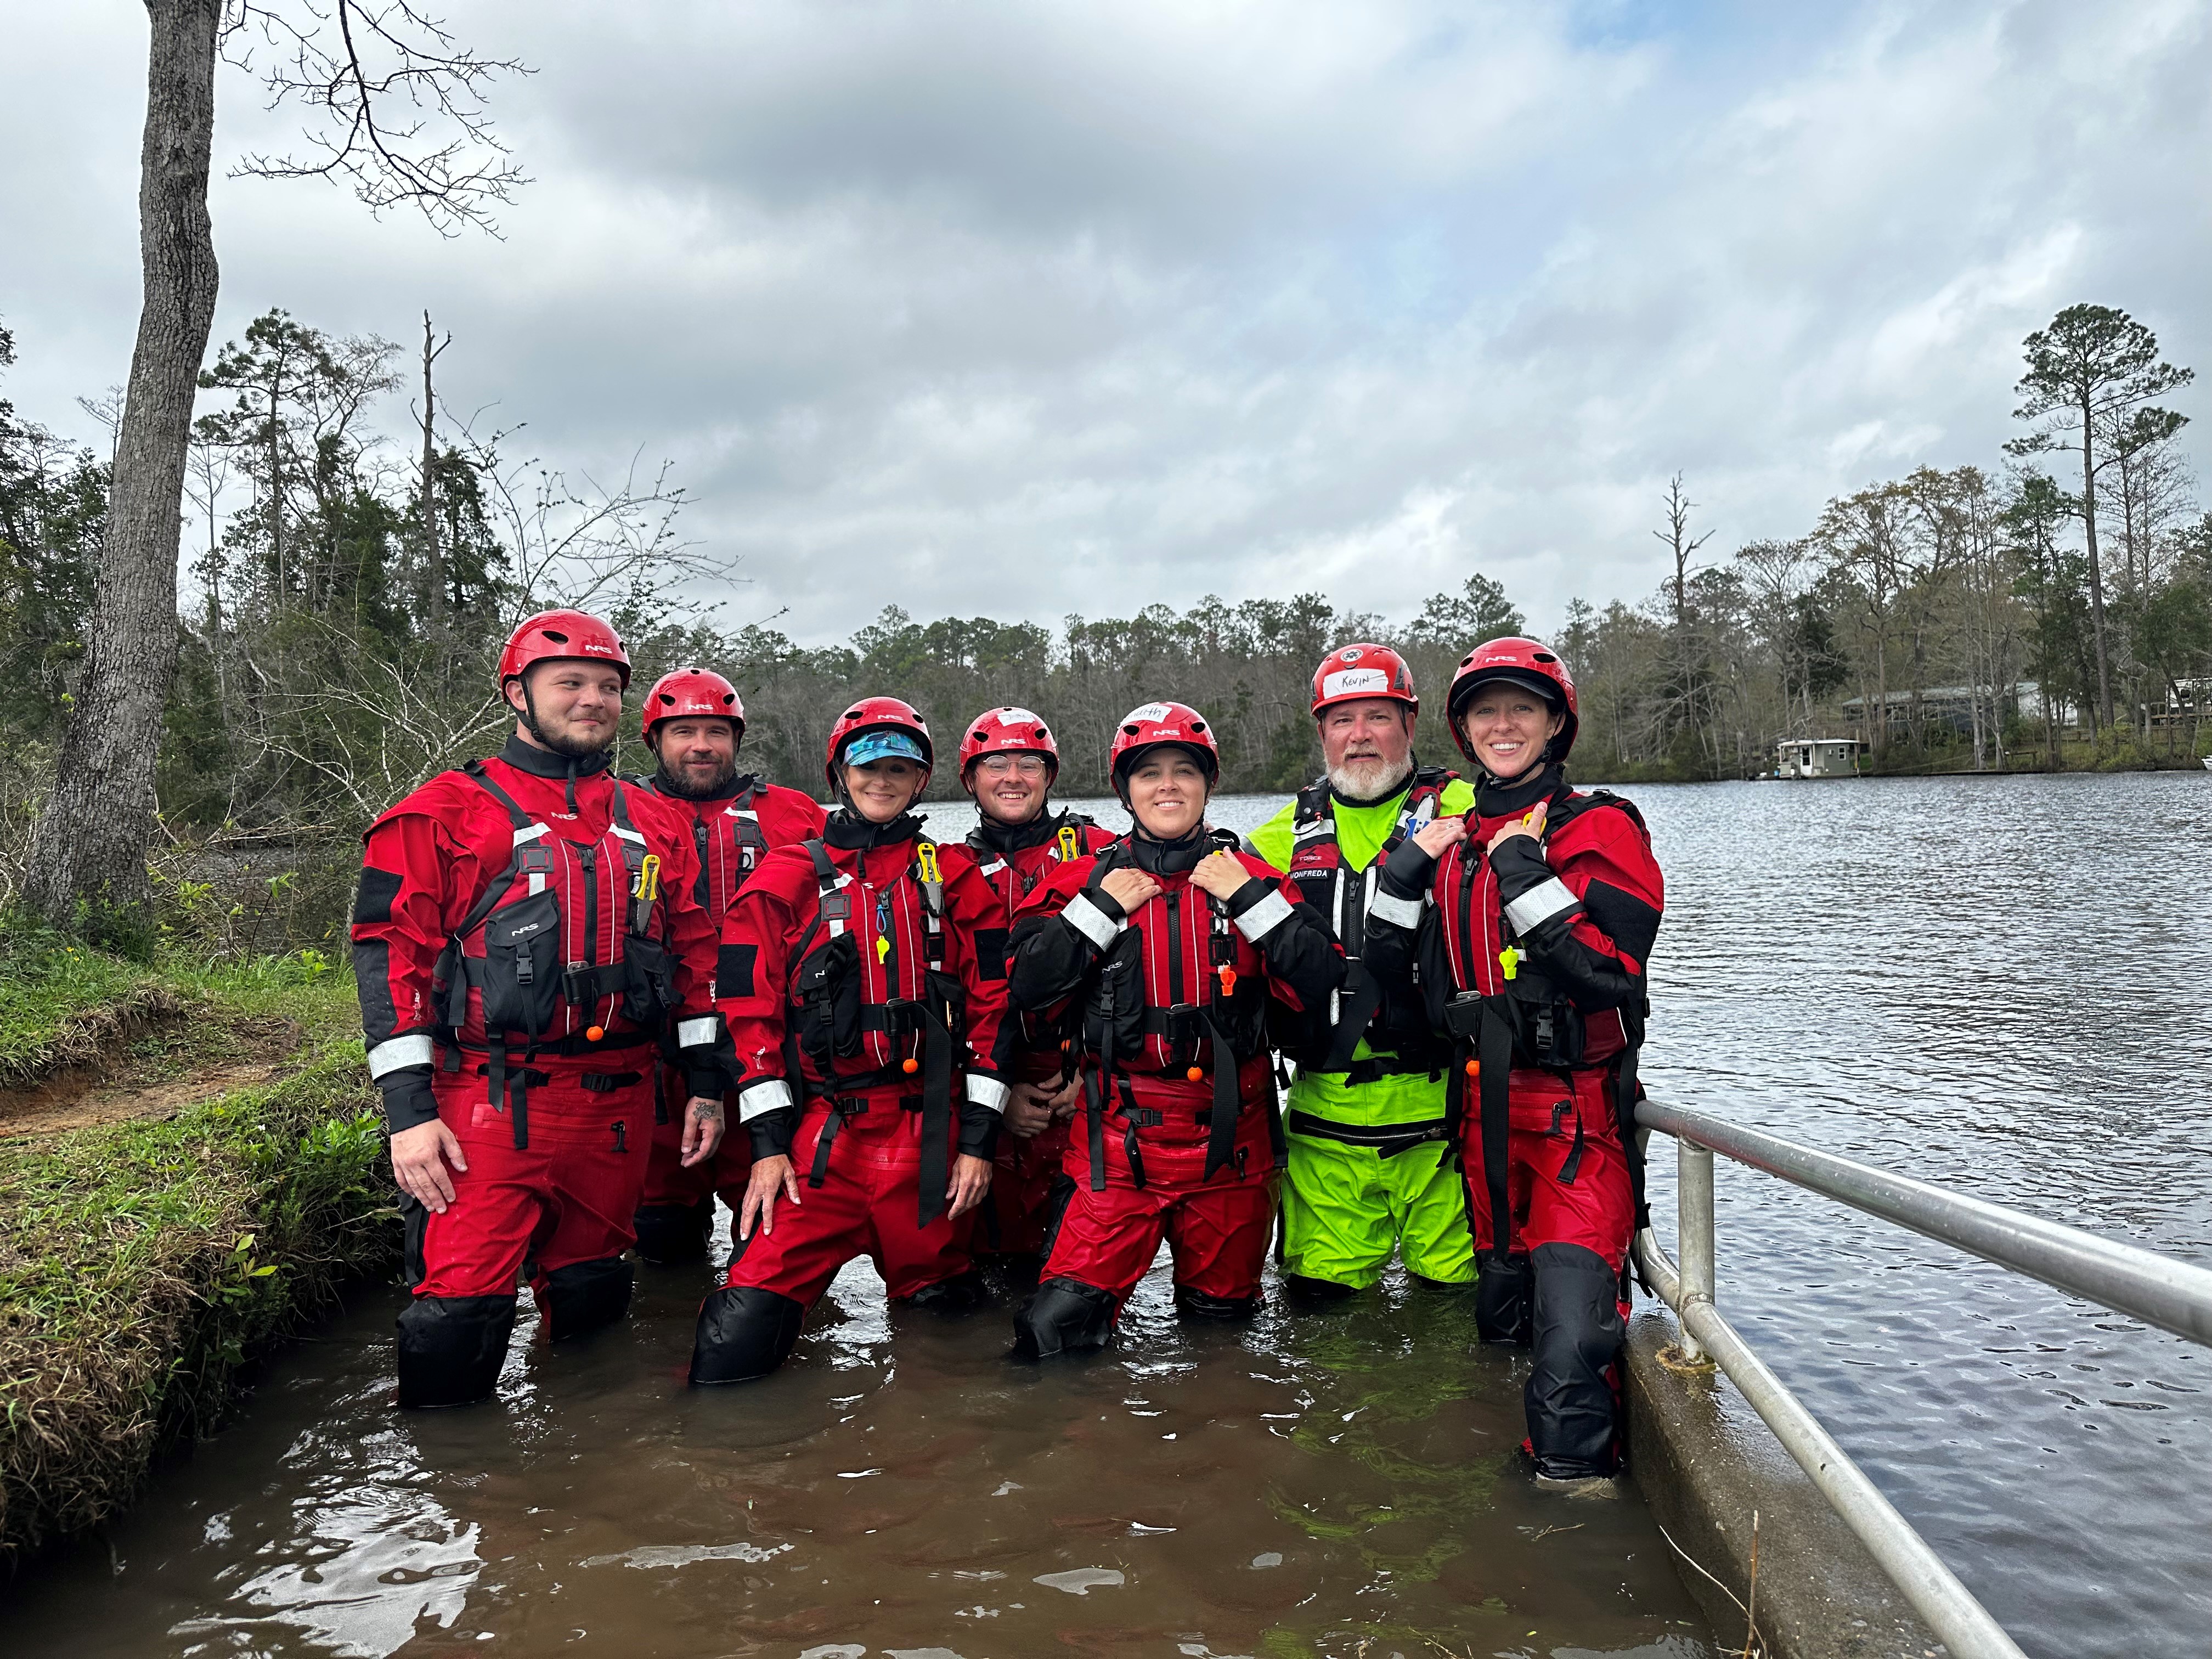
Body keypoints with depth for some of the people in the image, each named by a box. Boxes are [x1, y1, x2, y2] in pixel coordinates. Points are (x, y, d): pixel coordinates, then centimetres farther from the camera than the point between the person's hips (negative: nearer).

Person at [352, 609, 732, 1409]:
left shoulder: (653, 824, 14)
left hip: (618, 1106, 5)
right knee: (462, 1308, -10)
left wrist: (706, 1082, 12)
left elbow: (695, 954, 17)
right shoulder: (447, 811, 0)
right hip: (492, 1102, -4)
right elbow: (391, 951, -5)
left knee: (591, 1298, 16)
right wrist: (409, 1109, -11)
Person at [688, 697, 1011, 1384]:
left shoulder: (954, 881, 8)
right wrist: (769, 1142, -4)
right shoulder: (786, 879, 6)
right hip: (820, 1133, -1)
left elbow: (990, 1007, 5)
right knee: (735, 1347, -12)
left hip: (929, 1136, 1)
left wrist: (978, 1140, 0)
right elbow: (751, 1012, 2)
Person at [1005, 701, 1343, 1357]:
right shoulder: (1088, 880, 3)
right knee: (1056, 1328, -6)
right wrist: (1101, 907, -11)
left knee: (1224, 1311, 16)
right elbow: (1027, 990, -7)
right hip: (1120, 1134, -1)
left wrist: (1251, 898, -12)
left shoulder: (1249, 879, 3)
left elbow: (1320, 987, -7)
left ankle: (1205, 1283, 46)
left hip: (1228, 1137, 1)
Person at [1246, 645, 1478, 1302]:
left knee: (1452, 1285, 7)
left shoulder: (1460, 813, 1)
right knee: (1319, 1291, 11)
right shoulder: (1286, 834, 11)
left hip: (1435, 1105, -3)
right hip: (1325, 1112, 3)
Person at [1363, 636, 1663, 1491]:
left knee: (1568, 1332, -16)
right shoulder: (1450, 836, 12)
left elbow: (1612, 972, -20)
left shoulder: (1598, 828, -6)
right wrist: (1406, 872, -5)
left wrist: (1524, 873, -22)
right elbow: (1389, 971, 8)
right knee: (1500, 1315, 18)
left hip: (1578, 1114, -5)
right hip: (1484, 1108, 6)